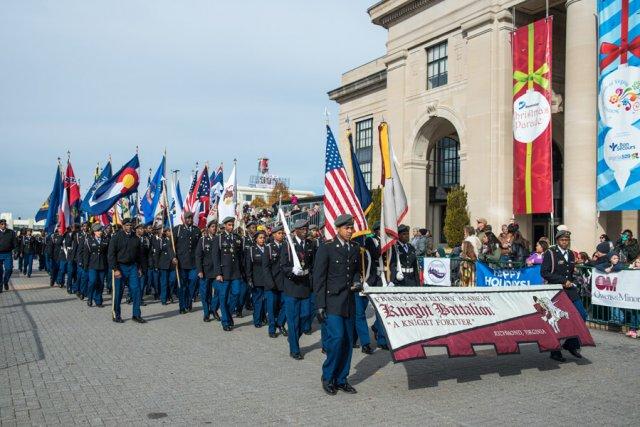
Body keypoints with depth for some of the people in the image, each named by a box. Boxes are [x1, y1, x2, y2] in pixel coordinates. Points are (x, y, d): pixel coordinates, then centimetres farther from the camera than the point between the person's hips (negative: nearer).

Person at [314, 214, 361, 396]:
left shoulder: (355, 248, 11)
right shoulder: (326, 248, -6)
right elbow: (319, 278, -7)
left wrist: (357, 282, 1)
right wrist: (320, 306, -11)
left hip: (349, 302, 6)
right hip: (332, 301, -6)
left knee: (348, 341, 7)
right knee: (337, 338, -13)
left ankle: (341, 379, 20)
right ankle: (328, 377, 7)